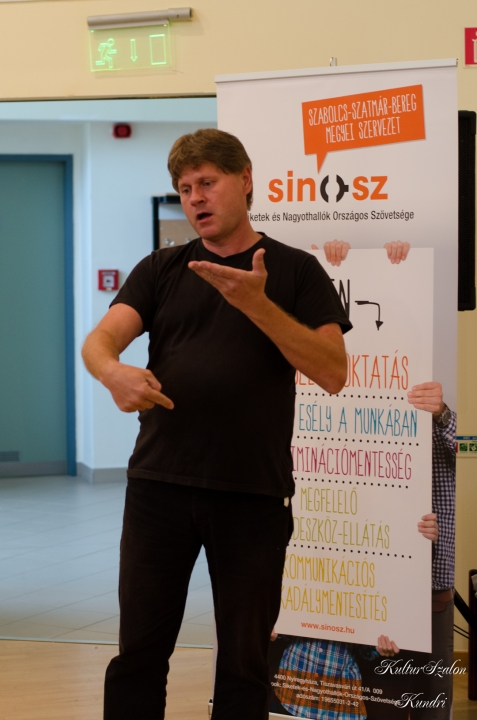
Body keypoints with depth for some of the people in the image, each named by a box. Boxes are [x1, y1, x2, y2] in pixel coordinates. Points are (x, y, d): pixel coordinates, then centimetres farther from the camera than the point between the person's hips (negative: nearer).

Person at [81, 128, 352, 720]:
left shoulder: (294, 270, 5)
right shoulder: (161, 270, 12)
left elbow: (332, 372, -6)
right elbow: (99, 339, -2)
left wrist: (257, 303, -17)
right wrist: (114, 372, -26)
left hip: (254, 492, -2)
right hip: (159, 484, 2)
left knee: (244, 658, 8)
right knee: (139, 649, 6)